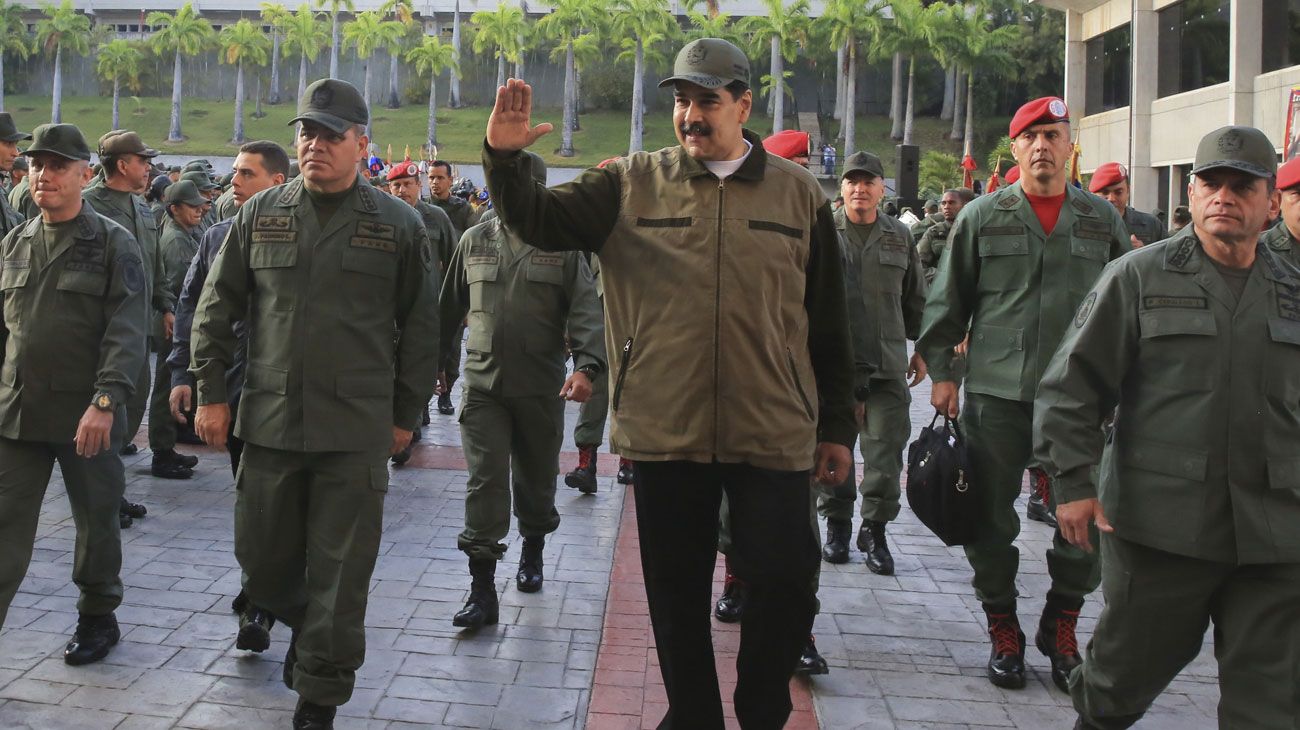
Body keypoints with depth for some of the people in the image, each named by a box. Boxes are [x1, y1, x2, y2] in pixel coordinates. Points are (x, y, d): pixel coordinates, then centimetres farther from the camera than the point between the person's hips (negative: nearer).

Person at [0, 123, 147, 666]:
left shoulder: (112, 244, -5)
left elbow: (126, 331, -12)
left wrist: (105, 401, -21)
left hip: (87, 415, -4)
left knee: (96, 520, 10)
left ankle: (98, 618, 28)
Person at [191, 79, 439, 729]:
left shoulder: (398, 225, 1)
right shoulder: (261, 214, 7)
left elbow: (421, 328, 5)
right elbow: (216, 309, 11)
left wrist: (405, 413, 5)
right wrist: (211, 393, 5)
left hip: (356, 431, -3)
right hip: (269, 423, 3)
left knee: (339, 577, 2)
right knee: (261, 560, 12)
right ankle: (303, 623, 44)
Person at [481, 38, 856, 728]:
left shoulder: (798, 193, 4)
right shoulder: (632, 183, 3)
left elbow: (828, 323, 7)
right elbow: (540, 222, -3)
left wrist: (837, 425, 9)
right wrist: (505, 157, -22)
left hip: (773, 434, 0)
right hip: (664, 433, 1)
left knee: (784, 582, 2)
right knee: (677, 594, 12)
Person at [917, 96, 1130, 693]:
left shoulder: (1103, 220, 8)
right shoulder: (982, 216, 4)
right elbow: (947, 300, 6)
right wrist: (940, 372, 1)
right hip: (997, 394, -1)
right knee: (992, 520, 5)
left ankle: (1060, 628, 25)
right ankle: (1003, 631, 23)